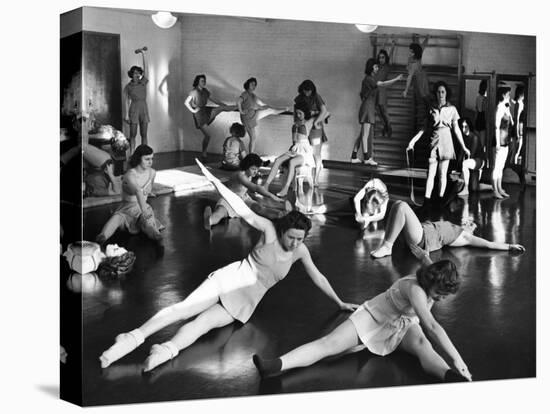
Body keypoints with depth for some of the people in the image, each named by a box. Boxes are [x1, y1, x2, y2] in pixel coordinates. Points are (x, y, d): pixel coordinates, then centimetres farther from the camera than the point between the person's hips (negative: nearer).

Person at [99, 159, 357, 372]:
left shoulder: (300, 251, 0)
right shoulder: (270, 230, -10)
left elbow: (317, 277, 9)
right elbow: (244, 212, -18)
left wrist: (339, 303, 12)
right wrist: (215, 182, -28)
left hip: (247, 299, 2)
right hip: (233, 277, -2)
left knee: (205, 321, -23)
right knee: (184, 308, -19)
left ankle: (167, 350, -44)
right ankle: (134, 337, -26)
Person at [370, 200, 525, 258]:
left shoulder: (466, 236, 10)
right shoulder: (455, 230, 31)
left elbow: (489, 244, 5)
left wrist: (510, 246, 2)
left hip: (423, 238, -8)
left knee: (401, 207, -26)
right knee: (397, 204, -2)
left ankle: (386, 247, -24)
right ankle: (385, 244, -8)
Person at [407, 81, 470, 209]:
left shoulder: (452, 109, 4)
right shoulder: (431, 109, 7)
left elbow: (456, 129, 7)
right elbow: (425, 128, 9)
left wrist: (464, 147, 6)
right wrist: (413, 141, 1)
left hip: (446, 140, -1)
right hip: (434, 141, 1)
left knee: (442, 173, 2)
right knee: (431, 172, -4)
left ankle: (441, 198, 9)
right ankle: (427, 199, -6)